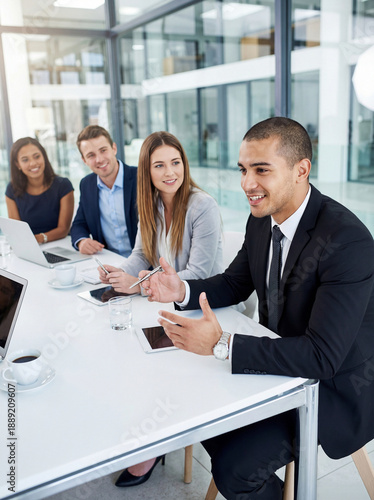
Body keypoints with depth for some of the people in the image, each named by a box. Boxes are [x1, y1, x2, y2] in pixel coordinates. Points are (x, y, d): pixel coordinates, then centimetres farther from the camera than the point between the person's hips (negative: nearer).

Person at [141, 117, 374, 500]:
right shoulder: (261, 219, -4)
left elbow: (322, 357, -32)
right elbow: (235, 284, 9)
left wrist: (221, 345, -37)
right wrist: (182, 291, -10)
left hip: (331, 385, -7)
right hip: (280, 359, 7)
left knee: (233, 467, -16)